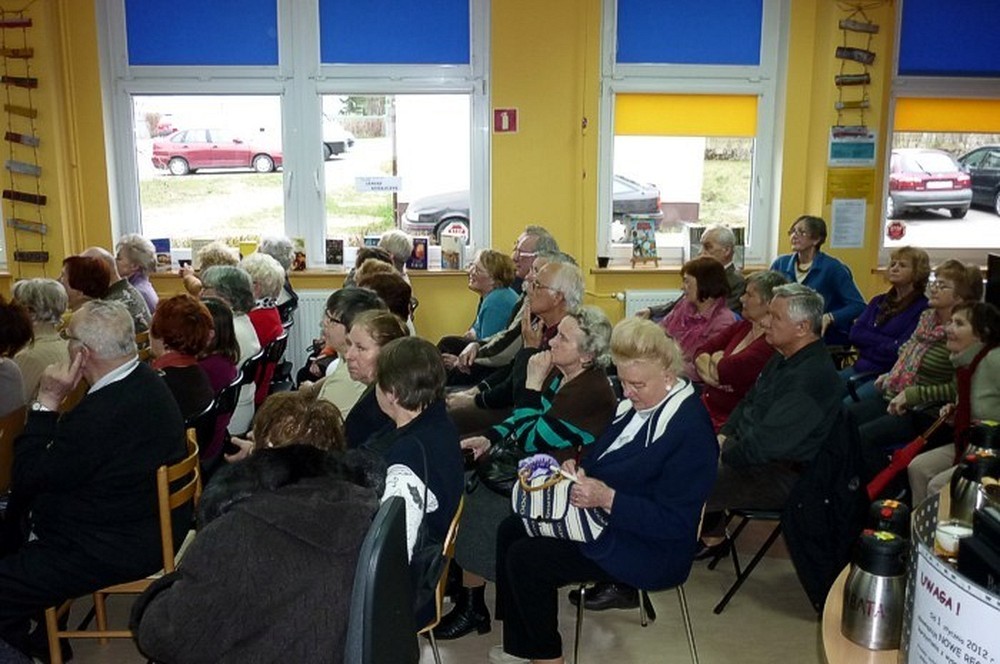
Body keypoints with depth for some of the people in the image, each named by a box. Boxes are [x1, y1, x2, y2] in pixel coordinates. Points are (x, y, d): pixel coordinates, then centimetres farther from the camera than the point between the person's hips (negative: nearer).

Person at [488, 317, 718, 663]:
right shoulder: (638, 403, 2)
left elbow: (674, 522, -25)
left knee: (524, 557, -16)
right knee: (511, 531, 7)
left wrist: (607, 498, -32)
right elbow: (605, 461, 15)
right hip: (598, 514, 10)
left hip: (650, 549, -10)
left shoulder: (691, 431, -24)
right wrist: (578, 469, -6)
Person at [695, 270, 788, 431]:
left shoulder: (773, 342, -17)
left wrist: (716, 359, -1)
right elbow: (701, 353, 9)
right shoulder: (742, 327, 11)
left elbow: (729, 370, -24)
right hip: (706, 405, 8)